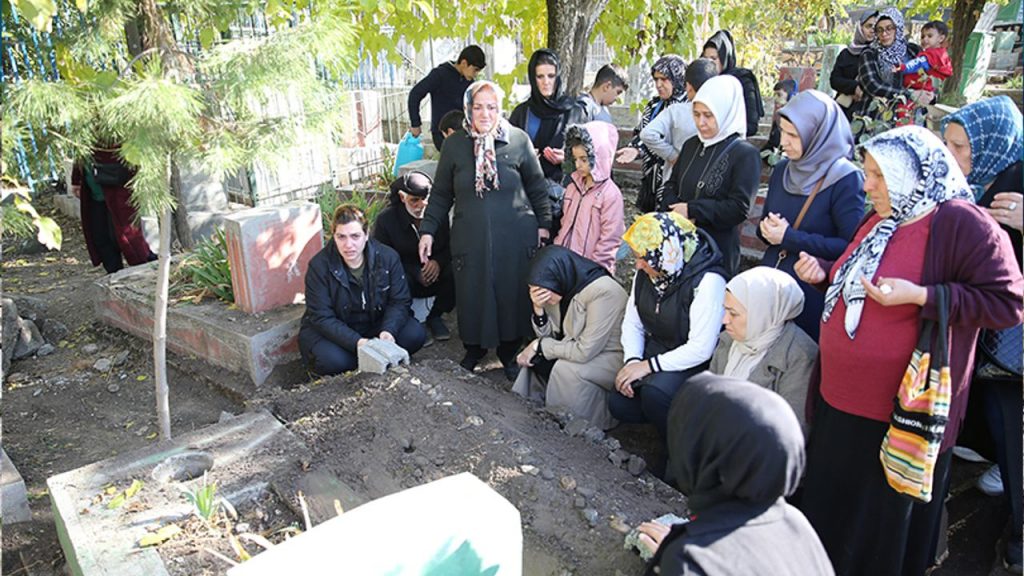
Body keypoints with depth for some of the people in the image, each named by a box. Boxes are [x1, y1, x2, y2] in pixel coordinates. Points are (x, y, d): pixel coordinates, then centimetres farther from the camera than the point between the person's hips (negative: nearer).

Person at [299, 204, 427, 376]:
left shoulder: (388, 257, -12)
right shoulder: (319, 266, -20)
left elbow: (399, 302, -9)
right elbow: (322, 318, -21)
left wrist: (388, 330, -31)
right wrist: (356, 341, -36)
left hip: (375, 324, 3)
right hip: (333, 332, -2)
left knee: (415, 334, -19)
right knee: (332, 360, -34)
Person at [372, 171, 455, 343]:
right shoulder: (386, 219, -13)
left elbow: (451, 246, -1)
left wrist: (438, 261, -25)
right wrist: (416, 273, -22)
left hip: (435, 275, 2)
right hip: (405, 279, -2)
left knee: (456, 274, -29)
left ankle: (434, 316, -1)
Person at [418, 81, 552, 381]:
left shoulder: (519, 140, 0)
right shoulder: (454, 145, 3)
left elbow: (537, 187, 7)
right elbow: (441, 194, 8)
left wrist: (544, 223, 5)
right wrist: (428, 230, 4)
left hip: (515, 237, -1)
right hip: (470, 238, 1)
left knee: (512, 294, 7)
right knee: (472, 294, 6)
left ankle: (509, 352, 28)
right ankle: (474, 349, 31)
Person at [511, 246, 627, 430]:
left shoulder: (604, 292, -30)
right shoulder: (564, 288, -6)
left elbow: (585, 352, -29)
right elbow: (548, 335, 1)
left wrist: (539, 346, -18)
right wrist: (538, 308, -18)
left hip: (613, 357, -8)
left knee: (566, 368, -27)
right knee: (537, 359, -8)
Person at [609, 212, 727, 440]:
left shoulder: (707, 281, -26)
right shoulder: (645, 273, -3)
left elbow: (701, 349, -26)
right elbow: (632, 323, 5)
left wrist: (648, 366, -24)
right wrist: (632, 361, -13)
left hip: (692, 362, -6)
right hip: (655, 350, 7)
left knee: (654, 393, -32)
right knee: (619, 404, -12)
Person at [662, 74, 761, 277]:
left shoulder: (746, 154, -10)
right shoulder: (692, 145, 9)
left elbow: (739, 209, -16)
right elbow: (671, 186, 11)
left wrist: (691, 210, -15)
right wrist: (675, 211, -10)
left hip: (718, 252, -6)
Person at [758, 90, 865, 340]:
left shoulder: (846, 179, -12)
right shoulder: (782, 170, 6)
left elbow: (851, 247, -15)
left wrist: (791, 238, -18)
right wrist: (768, 229, -8)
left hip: (814, 295, -5)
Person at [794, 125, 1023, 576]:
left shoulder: (961, 223, -16)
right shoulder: (881, 221, 11)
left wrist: (920, 296, -27)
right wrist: (824, 272, 7)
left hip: (901, 414, -8)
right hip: (841, 401, 8)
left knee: (883, 527, 11)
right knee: (829, 506, 21)